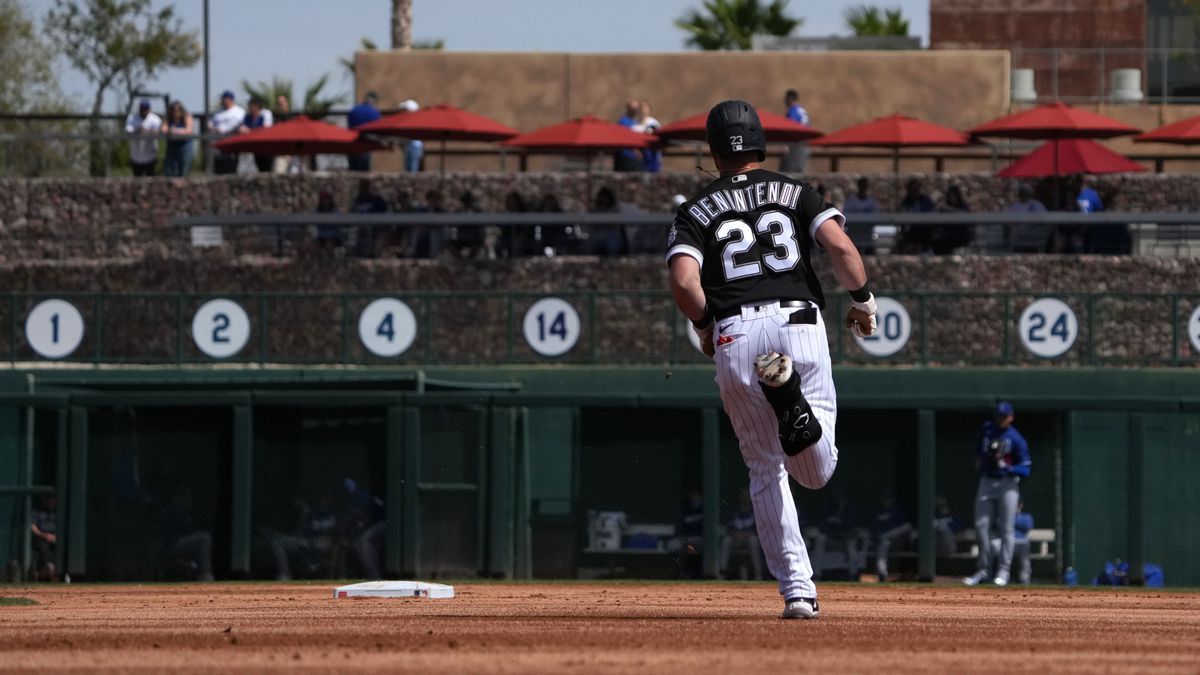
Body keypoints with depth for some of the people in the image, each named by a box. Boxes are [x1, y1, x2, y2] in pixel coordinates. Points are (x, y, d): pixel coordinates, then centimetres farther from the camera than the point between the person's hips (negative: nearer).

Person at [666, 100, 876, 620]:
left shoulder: (696, 211, 12)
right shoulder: (794, 193, 13)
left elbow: (683, 281, -4)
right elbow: (840, 247, -3)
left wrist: (705, 325, 13)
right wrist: (863, 300, 11)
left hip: (735, 337, 0)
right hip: (800, 325, 0)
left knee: (766, 471, 13)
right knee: (817, 473, -2)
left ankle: (797, 590, 2)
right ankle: (793, 399, -34)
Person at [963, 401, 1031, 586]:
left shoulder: (1017, 439, -10)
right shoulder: (986, 430, 6)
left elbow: (1025, 469, -11)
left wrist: (1005, 466, -24)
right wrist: (979, 459, 11)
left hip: (1007, 484, -5)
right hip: (986, 482, 5)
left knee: (1006, 529, -5)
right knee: (981, 526, 3)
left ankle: (1003, 570, 0)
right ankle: (984, 569, 11)